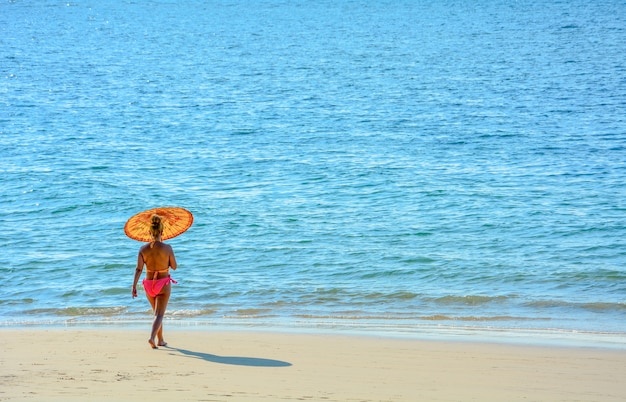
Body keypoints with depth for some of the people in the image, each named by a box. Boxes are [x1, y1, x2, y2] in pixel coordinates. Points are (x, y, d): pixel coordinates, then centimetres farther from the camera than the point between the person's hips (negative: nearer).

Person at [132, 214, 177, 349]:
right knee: (160, 314, -1)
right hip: (163, 284, -3)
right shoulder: (167, 248, -14)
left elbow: (139, 269, -11)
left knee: (157, 313, 22)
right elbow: (174, 266, -5)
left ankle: (160, 340, 30)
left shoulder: (143, 249, -7)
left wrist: (134, 286, -10)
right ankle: (152, 337, -24)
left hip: (149, 284, 3)